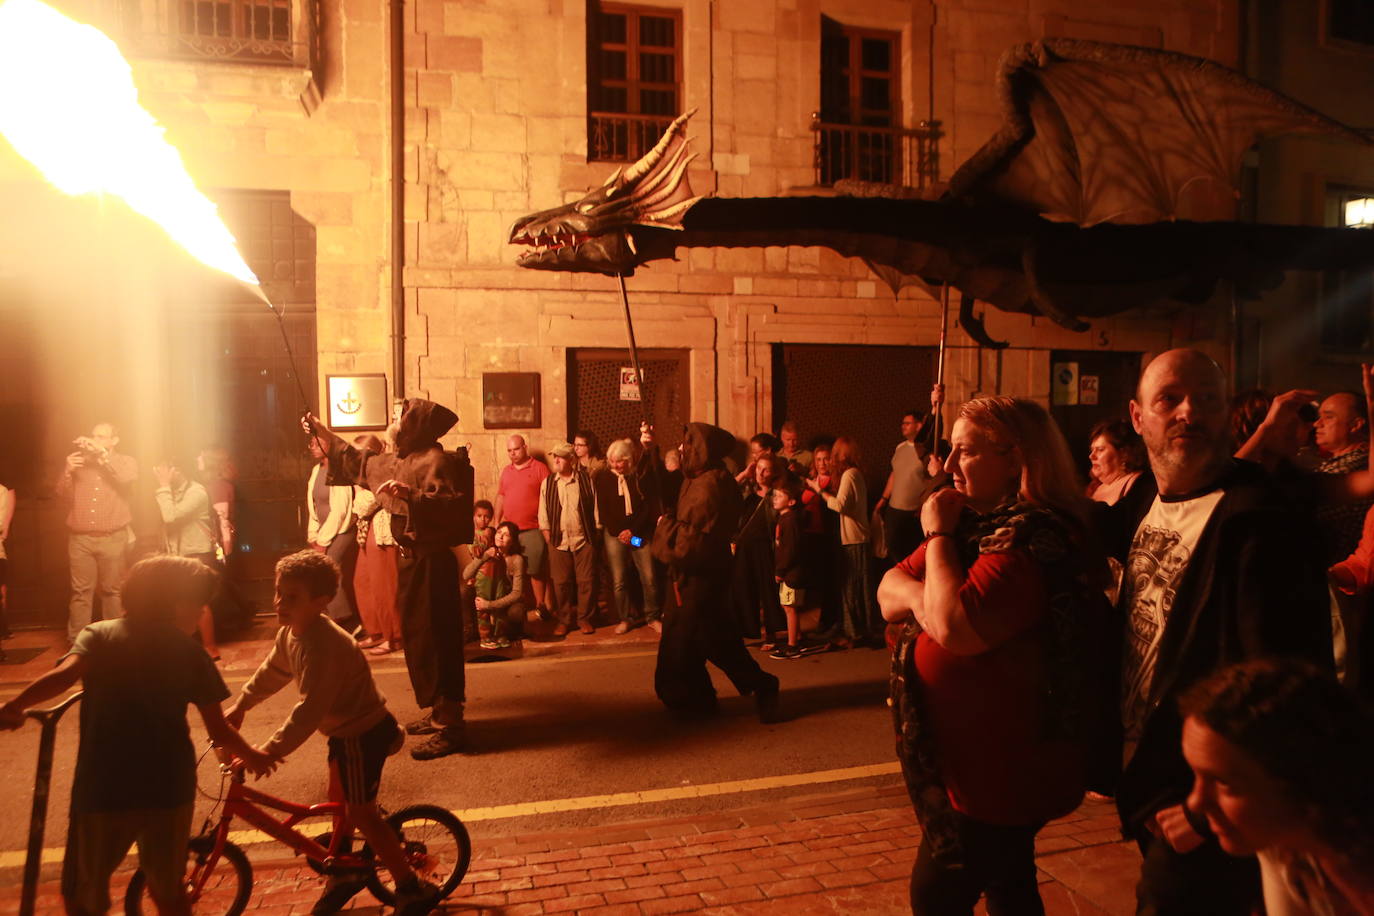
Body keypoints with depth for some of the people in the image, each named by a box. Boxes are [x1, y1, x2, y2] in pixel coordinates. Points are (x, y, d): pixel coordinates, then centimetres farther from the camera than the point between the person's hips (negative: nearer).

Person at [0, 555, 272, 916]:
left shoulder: (97, 635, 5)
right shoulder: (190, 651, 5)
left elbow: (65, 674, -18)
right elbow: (219, 731, 3)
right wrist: (251, 756, 20)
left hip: (103, 788, -1)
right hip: (169, 788, 1)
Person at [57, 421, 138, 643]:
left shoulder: (126, 462, 8)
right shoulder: (78, 462, 16)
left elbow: (126, 478, -16)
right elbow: (62, 493, 9)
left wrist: (101, 453, -13)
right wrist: (68, 471, -9)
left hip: (113, 538, -2)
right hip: (80, 538, 2)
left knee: (111, 590, 4)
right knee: (81, 591, 0)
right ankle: (76, 642, 2)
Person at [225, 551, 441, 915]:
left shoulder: (322, 645, -32)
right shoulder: (290, 633, -1)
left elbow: (309, 710, -37)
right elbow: (271, 671, 19)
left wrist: (270, 750, -38)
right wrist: (239, 706, 23)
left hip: (364, 735, -9)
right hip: (345, 730, 10)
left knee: (361, 813, 0)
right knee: (339, 803, 22)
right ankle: (343, 876, 43)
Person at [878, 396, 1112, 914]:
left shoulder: (1036, 540, -25)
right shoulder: (974, 522, 5)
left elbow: (956, 628, -35)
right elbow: (889, 590, 6)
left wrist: (939, 535, -22)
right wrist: (917, 593, -17)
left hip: (1001, 770, -9)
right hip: (969, 757, 9)